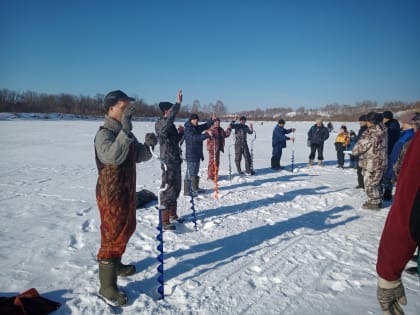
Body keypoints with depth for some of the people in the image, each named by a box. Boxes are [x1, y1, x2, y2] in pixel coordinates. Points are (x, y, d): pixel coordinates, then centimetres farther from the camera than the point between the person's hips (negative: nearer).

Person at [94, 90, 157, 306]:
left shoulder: (124, 133, 10)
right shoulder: (104, 134, -18)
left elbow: (139, 156, 14)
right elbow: (112, 156, -36)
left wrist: (149, 146, -6)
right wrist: (126, 131, -39)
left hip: (127, 191, 9)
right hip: (111, 194, -9)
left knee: (126, 229, 22)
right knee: (112, 235, -4)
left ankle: (115, 264, 44)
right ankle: (107, 287, 8)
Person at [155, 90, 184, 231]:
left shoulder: (170, 125, 15)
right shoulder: (160, 124, -13)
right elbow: (170, 117, -36)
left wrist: (180, 132, 7)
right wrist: (178, 102, -35)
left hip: (176, 161, 10)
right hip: (168, 162, -10)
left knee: (176, 189, 18)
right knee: (168, 190, -6)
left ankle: (173, 214, 33)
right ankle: (164, 221, 1)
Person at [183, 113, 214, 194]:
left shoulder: (196, 128, 11)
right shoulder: (188, 129, -17)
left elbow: (205, 126, 18)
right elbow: (196, 138, -28)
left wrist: (212, 120, 3)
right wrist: (207, 134, -33)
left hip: (197, 154, 10)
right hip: (191, 155, -10)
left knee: (195, 172, 20)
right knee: (190, 173, -6)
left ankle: (195, 188, 33)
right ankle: (186, 191, 1)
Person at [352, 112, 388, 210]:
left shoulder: (370, 133, -23)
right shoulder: (383, 131, 5)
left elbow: (360, 146, -16)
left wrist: (354, 151, 5)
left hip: (372, 163, -9)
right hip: (381, 162, 9)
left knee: (370, 183, 3)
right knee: (377, 183, 19)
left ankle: (374, 202, 11)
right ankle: (378, 201, 30)